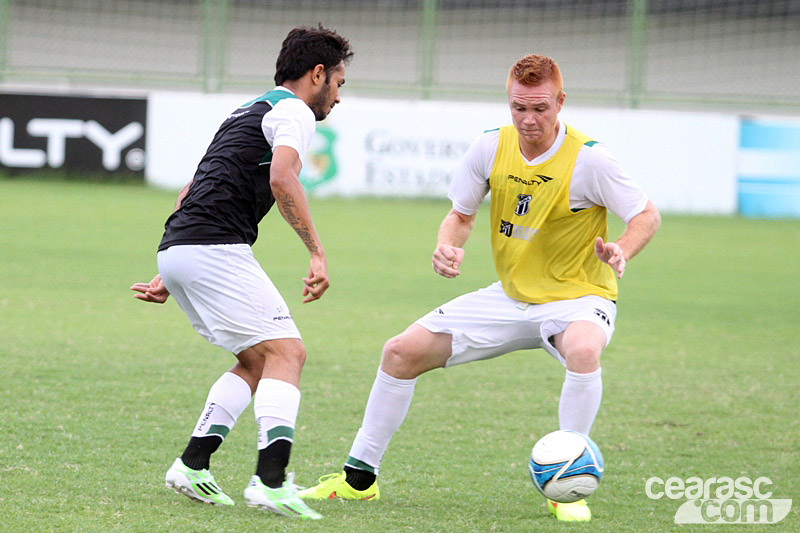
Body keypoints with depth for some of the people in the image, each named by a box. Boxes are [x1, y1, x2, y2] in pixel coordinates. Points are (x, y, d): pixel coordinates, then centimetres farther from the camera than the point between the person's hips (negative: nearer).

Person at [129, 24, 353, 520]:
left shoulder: (249, 111, 29)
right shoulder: (294, 112, -1)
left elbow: (189, 194, 32)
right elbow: (282, 180, -21)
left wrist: (170, 276, 33)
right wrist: (319, 252, -19)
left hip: (176, 249, 9)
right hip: (216, 249, -9)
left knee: (257, 362, 16)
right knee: (287, 352, -12)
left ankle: (192, 466, 7)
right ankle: (271, 480, -27)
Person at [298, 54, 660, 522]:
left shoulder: (588, 158, -21)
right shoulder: (491, 147, -8)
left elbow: (648, 216, -14)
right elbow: (461, 214, 6)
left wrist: (621, 253, -35)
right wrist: (448, 248, -17)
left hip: (577, 296, -5)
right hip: (512, 296, 5)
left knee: (583, 349, -41)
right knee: (402, 352, 0)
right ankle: (360, 477, 16)